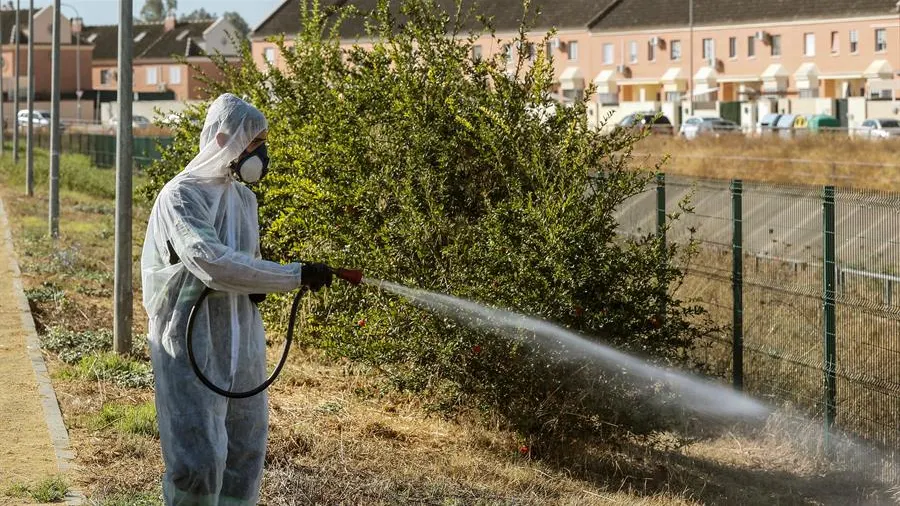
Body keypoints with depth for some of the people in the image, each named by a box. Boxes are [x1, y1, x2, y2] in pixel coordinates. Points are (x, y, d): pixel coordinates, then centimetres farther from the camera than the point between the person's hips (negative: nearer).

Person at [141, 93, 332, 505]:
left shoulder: (245, 197, 12)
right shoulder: (180, 196, -12)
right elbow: (211, 262, -26)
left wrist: (257, 289, 0)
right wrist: (295, 276, -26)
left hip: (241, 346, 7)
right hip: (191, 347, -7)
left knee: (245, 456, 8)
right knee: (199, 462, -12)